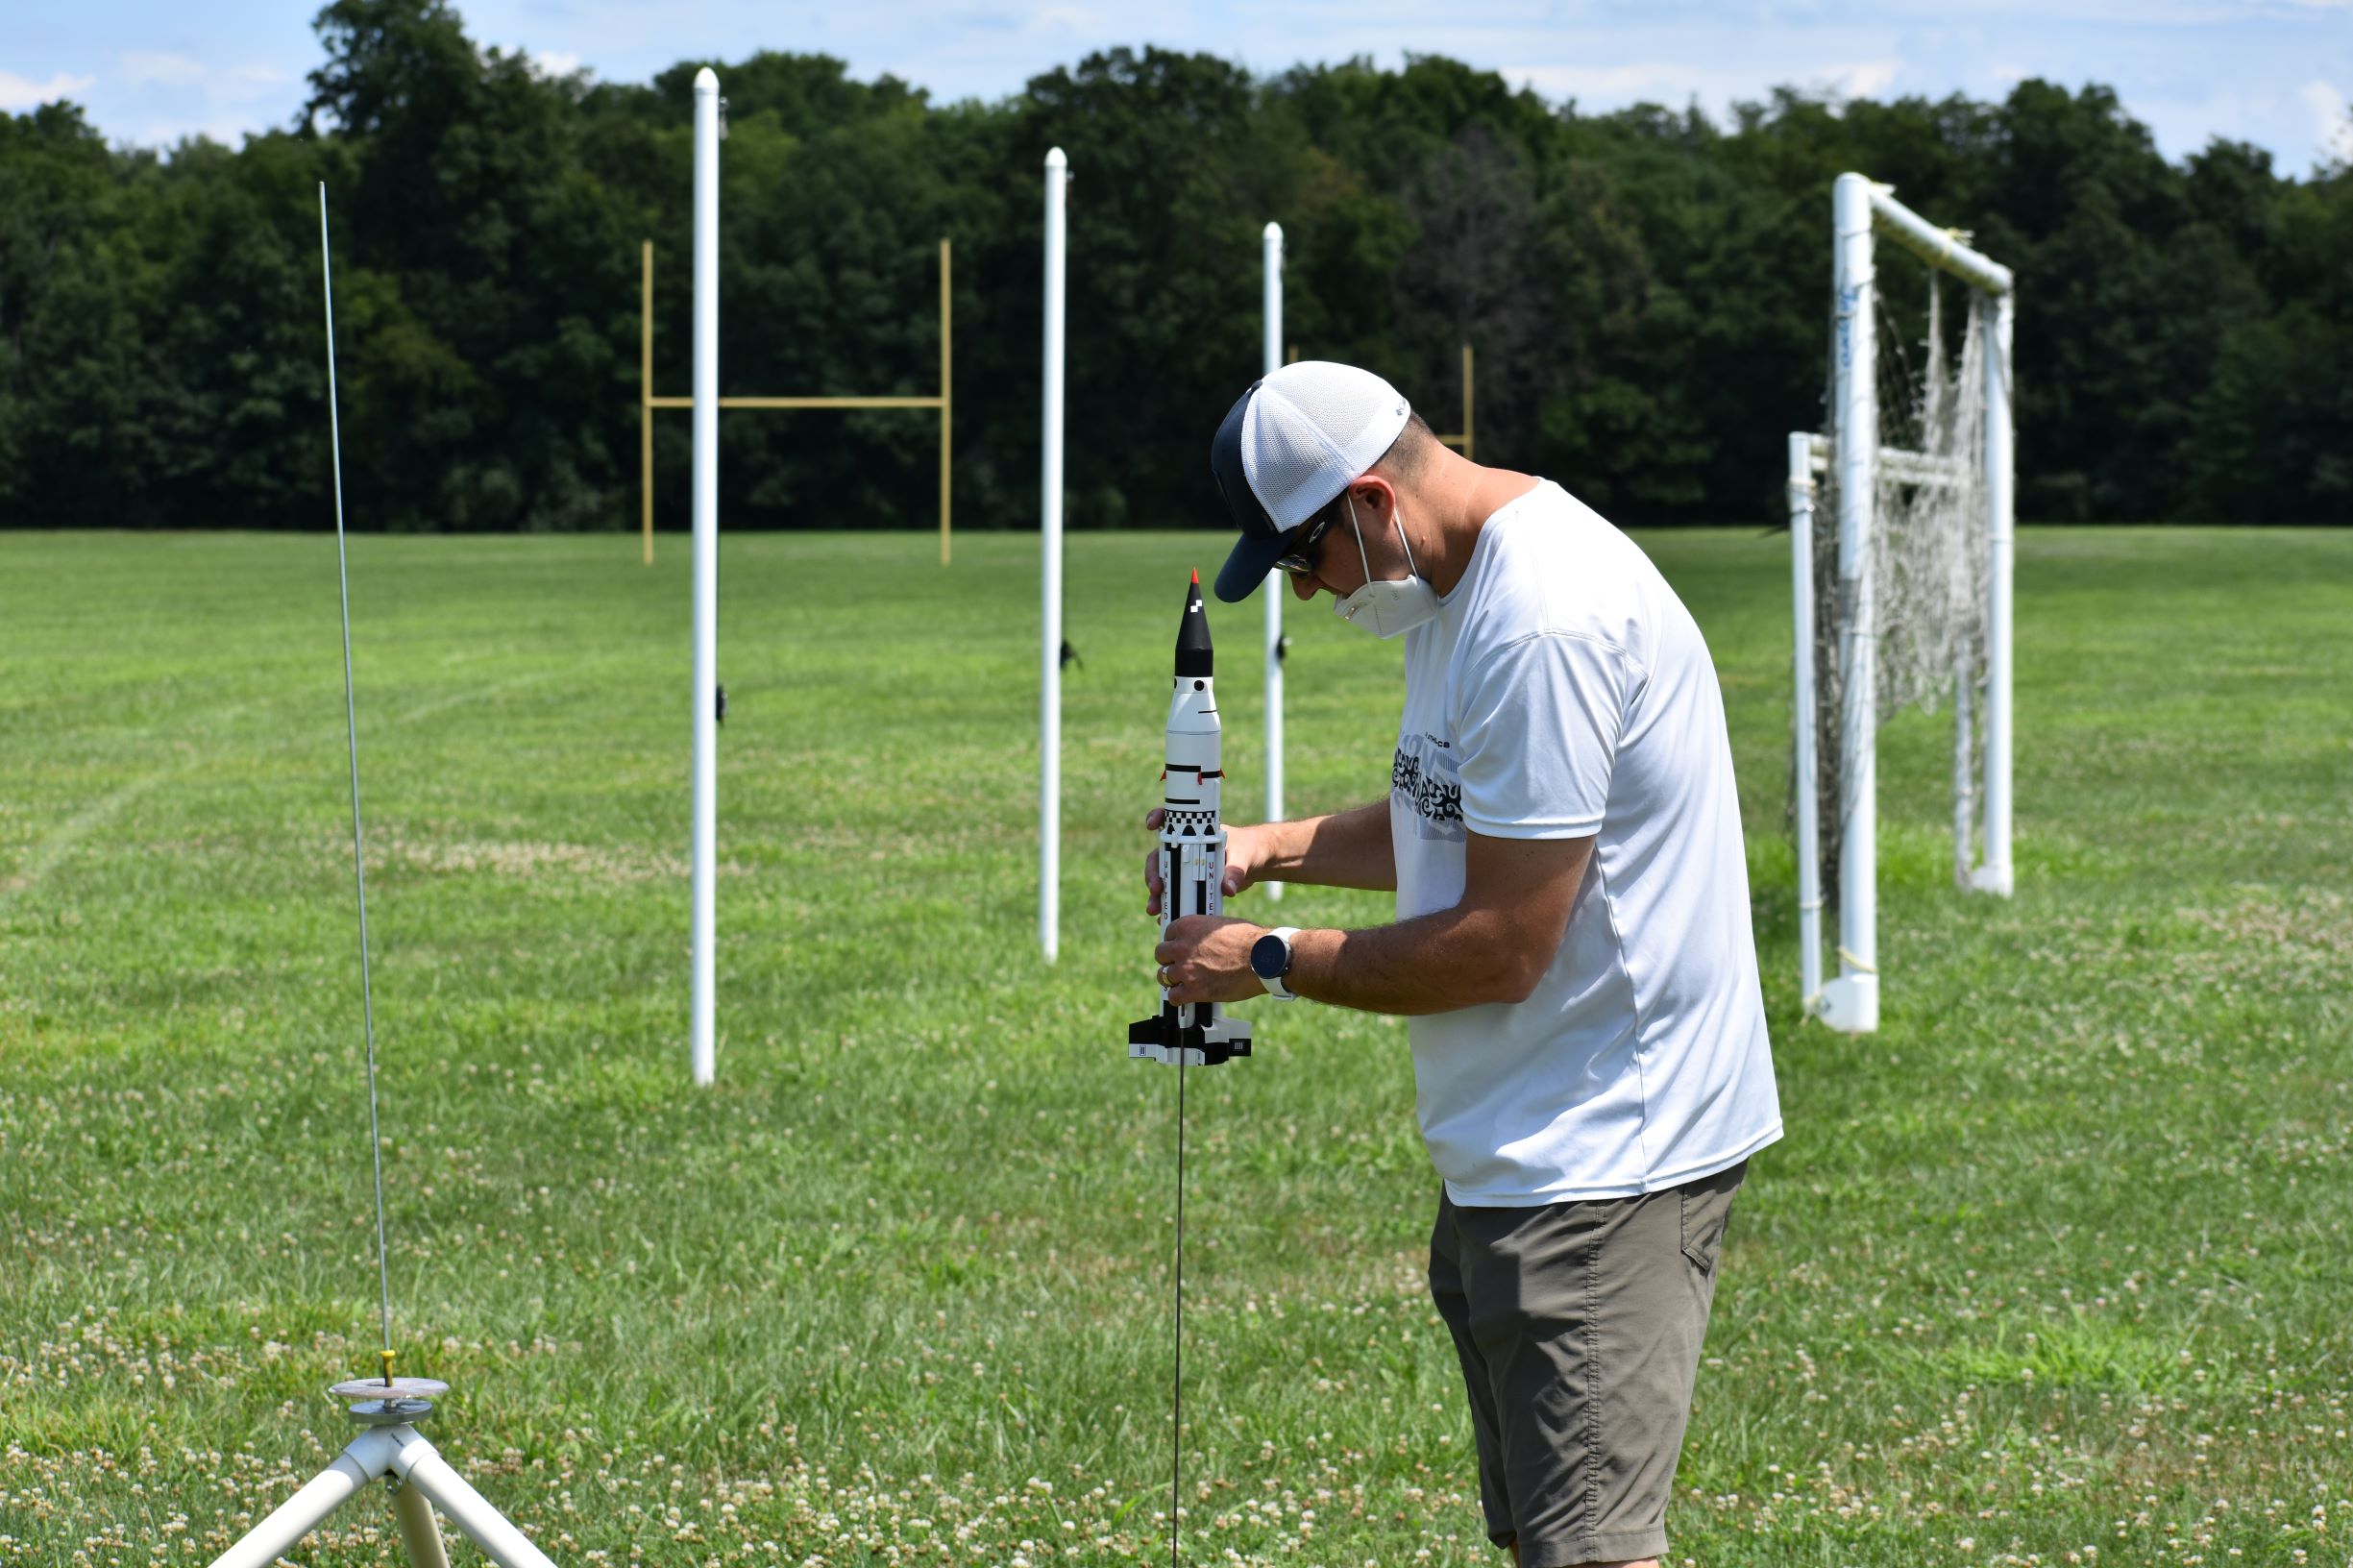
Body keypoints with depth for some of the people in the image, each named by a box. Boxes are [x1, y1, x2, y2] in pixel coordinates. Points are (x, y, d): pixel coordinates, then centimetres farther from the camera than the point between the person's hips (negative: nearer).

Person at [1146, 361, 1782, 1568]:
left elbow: (1500, 950, -21)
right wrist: (1271, 850, 13)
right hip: (1515, 1154, 11)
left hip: (1601, 1160, -11)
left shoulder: (1545, 626, -22)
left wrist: (1270, 964, -9)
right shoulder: (1462, 584, 12)